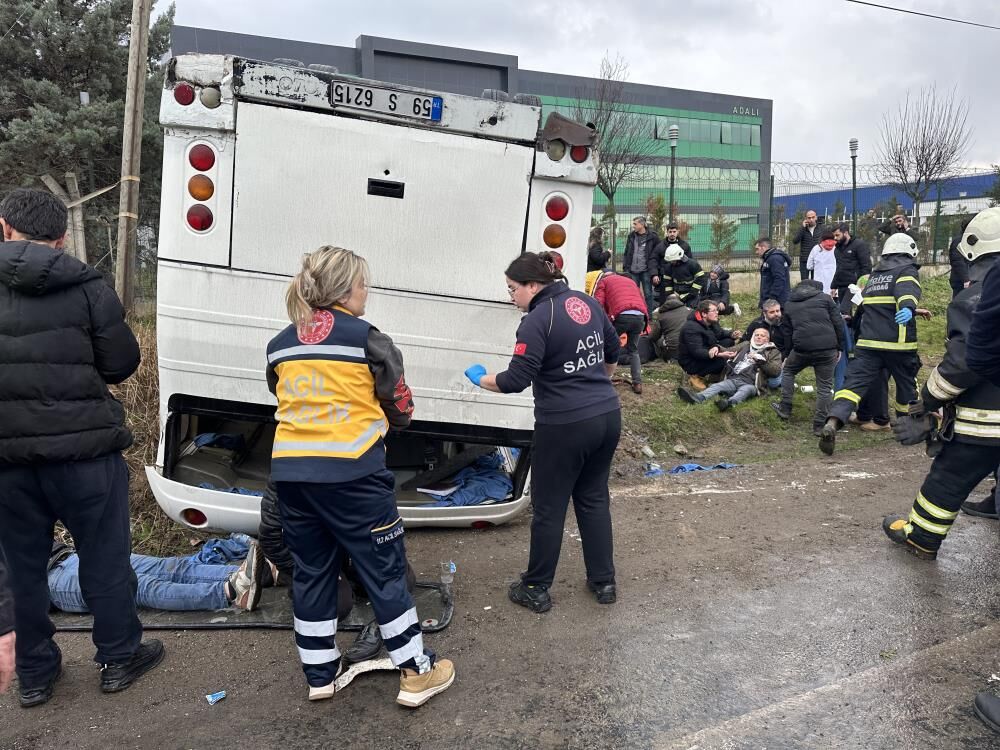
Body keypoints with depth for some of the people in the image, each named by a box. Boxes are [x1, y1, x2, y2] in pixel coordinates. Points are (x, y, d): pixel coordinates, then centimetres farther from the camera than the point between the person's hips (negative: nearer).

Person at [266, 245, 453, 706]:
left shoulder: (280, 344, 10)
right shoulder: (367, 338, -6)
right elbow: (401, 409, 1)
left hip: (290, 470, 6)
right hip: (352, 471, -5)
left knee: (310, 570, 17)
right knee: (385, 569, 6)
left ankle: (319, 675, 28)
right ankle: (416, 672, 16)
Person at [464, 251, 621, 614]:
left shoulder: (537, 320, -16)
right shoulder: (587, 303, 7)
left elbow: (515, 380, -19)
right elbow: (612, 352, 19)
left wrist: (480, 379, -1)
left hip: (565, 426, -7)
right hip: (608, 416, 8)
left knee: (549, 508, 7)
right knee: (594, 498, 19)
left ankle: (536, 589, 21)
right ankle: (603, 582, 27)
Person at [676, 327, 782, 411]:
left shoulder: (773, 352, 16)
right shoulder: (745, 345, 27)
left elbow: (776, 371, 3)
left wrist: (760, 360, -7)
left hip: (750, 384, -3)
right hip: (732, 379, 4)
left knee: (746, 390, -37)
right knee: (717, 386, -25)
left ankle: (729, 402, -68)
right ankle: (697, 397, -53)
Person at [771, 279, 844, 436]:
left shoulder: (789, 305, 18)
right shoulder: (824, 298, 11)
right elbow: (838, 324, 4)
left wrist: (786, 356, 29)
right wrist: (839, 348, 10)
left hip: (802, 348, 1)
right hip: (827, 348, -1)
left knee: (788, 371, 28)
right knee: (825, 386, 6)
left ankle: (785, 408, 25)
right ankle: (820, 425, 4)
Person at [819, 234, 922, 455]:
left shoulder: (873, 275, 21)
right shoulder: (907, 270, 2)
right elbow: (907, 289, -22)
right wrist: (909, 307, -42)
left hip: (867, 342, 4)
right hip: (898, 343, -4)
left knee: (854, 383, -7)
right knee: (906, 384, 20)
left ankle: (832, 423, -29)